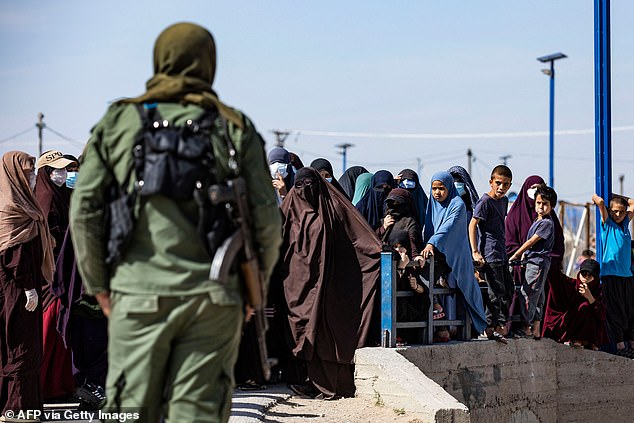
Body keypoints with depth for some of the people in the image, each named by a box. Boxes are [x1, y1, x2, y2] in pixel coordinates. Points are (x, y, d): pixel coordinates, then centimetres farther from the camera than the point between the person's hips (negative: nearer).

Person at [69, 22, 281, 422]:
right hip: (212, 298, 0)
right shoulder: (236, 128, 6)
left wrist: (99, 285, 13)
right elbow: (267, 220, 2)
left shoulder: (119, 121, 7)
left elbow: (84, 210, 3)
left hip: (139, 297, 0)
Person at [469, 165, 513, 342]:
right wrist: (475, 252, -23)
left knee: (509, 290, 13)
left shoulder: (504, 200, 13)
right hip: (490, 254, -9)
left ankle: (501, 325, 22)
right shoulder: (485, 201, -12)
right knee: (496, 291, -6)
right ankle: (490, 328, 3)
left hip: (501, 254, 9)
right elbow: (472, 224, -17)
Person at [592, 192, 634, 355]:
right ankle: (620, 345, -6)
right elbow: (600, 202, -11)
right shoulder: (607, 223, 1)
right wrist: (595, 197, 9)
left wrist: (615, 197, 21)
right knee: (615, 312, -6)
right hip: (610, 274, -5)